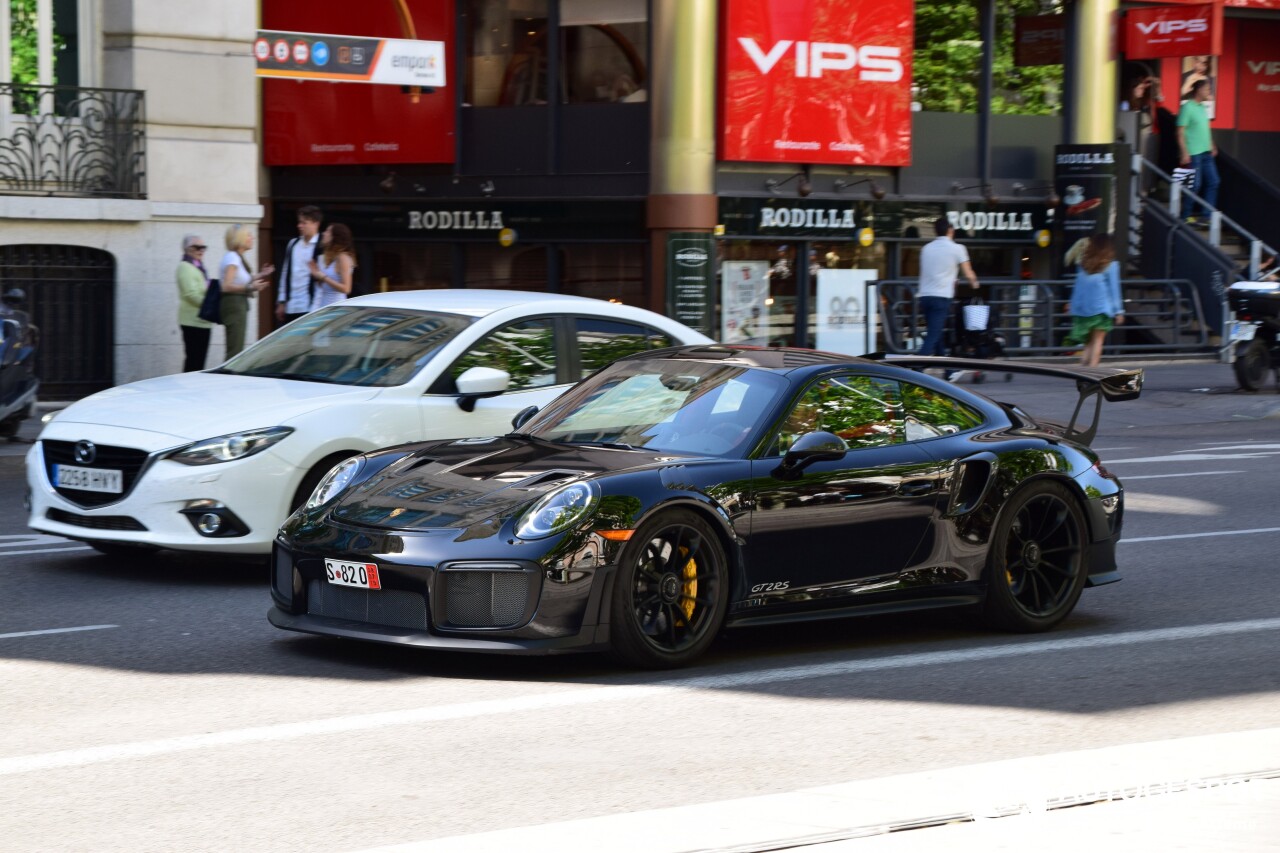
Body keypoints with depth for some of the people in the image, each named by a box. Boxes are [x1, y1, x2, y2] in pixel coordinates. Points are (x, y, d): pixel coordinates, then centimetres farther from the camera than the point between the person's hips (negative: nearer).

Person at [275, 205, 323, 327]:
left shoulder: (322, 247, -5)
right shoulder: (293, 244, 13)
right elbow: (285, 273, 16)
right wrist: (281, 302, 13)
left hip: (310, 307, -6)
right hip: (290, 308, 6)